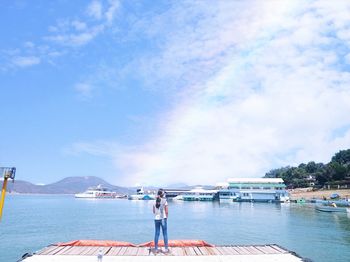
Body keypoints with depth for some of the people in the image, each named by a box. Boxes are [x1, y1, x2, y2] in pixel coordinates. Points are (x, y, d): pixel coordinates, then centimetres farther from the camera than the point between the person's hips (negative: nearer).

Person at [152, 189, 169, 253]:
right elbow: (166, 211, -10)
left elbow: (154, 211, 9)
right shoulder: (164, 201, -11)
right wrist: (166, 217, 5)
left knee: (157, 233, 10)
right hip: (163, 218, -4)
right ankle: (166, 248, 10)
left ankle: (156, 248, 14)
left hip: (156, 219, 4)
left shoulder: (155, 201, 2)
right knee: (165, 234, 6)